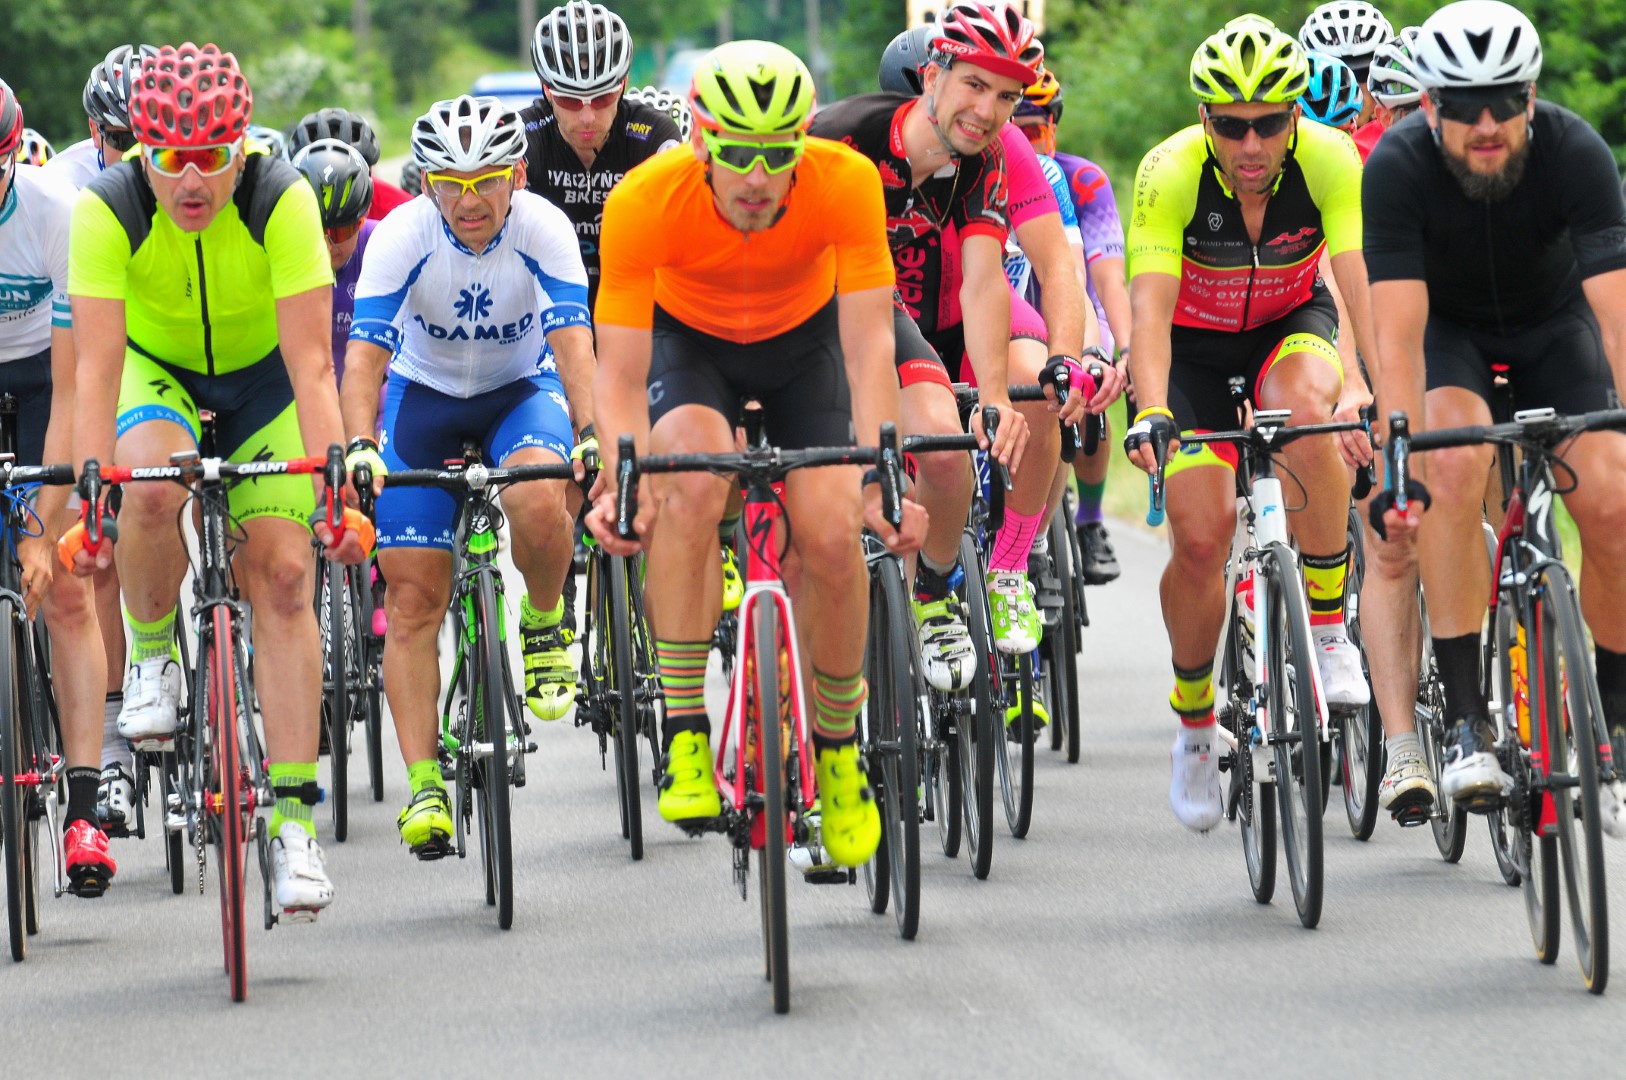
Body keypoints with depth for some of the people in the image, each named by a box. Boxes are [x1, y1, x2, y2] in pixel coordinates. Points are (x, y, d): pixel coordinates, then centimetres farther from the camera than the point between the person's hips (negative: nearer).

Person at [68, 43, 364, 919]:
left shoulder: (280, 200, -30)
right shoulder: (108, 210, -29)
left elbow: (311, 365, -32)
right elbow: (95, 372, -31)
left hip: (261, 379, 0)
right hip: (158, 371, 0)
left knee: (281, 575, -12)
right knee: (151, 488, -33)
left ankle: (292, 817, -10)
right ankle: (149, 651, -3)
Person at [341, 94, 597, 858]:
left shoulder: (542, 228, -25)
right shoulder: (402, 235, -25)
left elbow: (573, 343, -34)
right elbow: (364, 352, -31)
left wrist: (590, 436, -50)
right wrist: (359, 445, -48)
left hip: (522, 388, -1)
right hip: (424, 394, 1)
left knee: (538, 502, -34)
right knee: (414, 598, -8)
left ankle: (545, 623, -3)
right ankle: (424, 784, -5)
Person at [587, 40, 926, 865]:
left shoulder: (846, 184, -32)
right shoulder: (646, 202, -34)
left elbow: (868, 344, -34)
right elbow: (620, 371, -33)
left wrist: (881, 475, -46)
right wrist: (619, 480, -49)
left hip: (803, 340, 1)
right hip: (689, 339, -1)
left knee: (831, 536, -16)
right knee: (690, 480, -31)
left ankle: (836, 749, 10)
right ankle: (684, 735, -23)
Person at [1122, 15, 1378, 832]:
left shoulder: (1330, 161, -27)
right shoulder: (1170, 174, -29)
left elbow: (1366, 283, -36)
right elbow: (1150, 307, -37)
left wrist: (1375, 387, -54)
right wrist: (1151, 412, -54)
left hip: (1291, 325, 0)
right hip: (1195, 344, 0)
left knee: (1308, 404, -36)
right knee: (1201, 540, -14)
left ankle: (1327, 628, -19)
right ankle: (1193, 724, 11)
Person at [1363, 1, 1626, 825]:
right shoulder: (1398, 167, -31)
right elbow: (1398, 331, -35)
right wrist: (1402, 466, -45)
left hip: (1553, 322, 1)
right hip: (1448, 328, -1)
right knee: (1454, 464, -30)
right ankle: (1466, 722, -26)